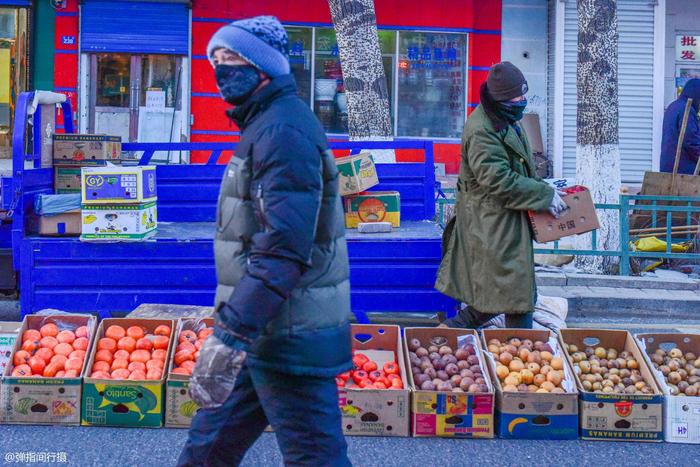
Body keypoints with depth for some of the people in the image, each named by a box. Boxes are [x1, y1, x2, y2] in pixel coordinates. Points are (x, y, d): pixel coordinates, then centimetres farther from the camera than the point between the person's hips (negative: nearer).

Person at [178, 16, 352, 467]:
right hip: (269, 327, 11)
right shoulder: (267, 122, 17)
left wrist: (232, 332, -29)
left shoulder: (283, 129, -17)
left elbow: (283, 246, -27)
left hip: (288, 337, -11)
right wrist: (234, 324, 24)